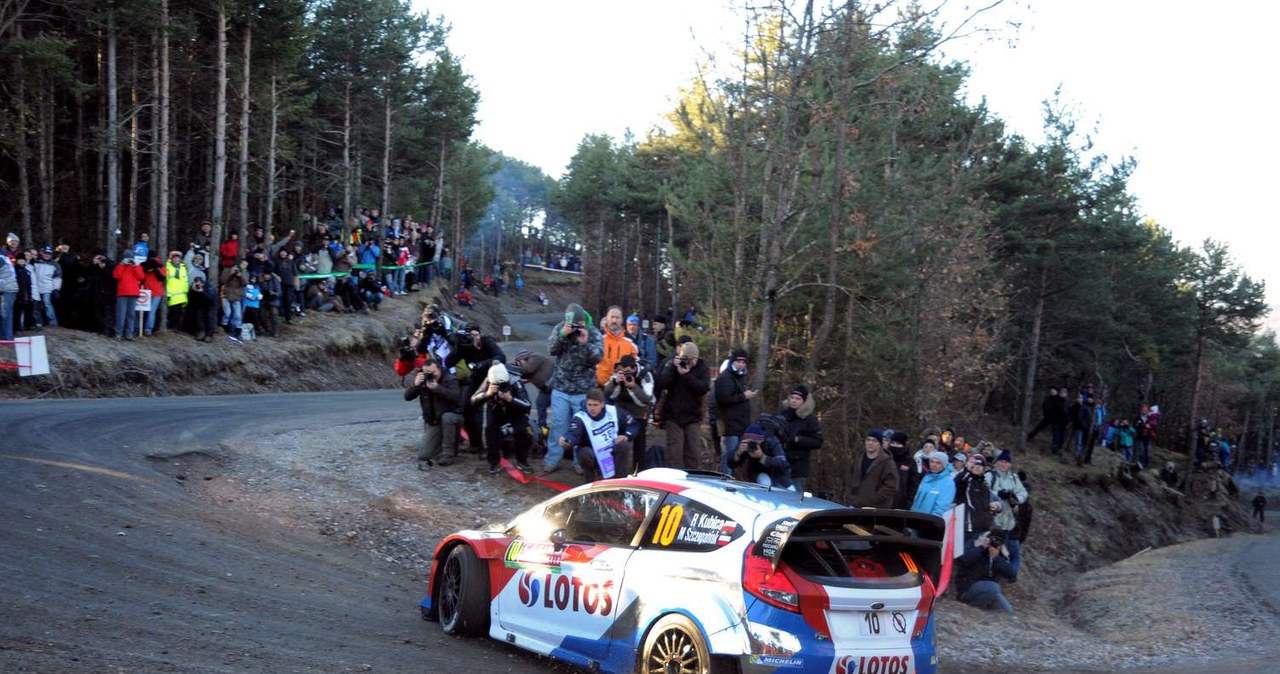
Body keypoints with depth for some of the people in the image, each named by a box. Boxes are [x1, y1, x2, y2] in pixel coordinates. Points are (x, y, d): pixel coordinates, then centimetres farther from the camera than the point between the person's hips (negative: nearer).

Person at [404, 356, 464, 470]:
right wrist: (415, 384, -29)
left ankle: (447, 454, -27)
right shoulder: (421, 379, -4)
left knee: (446, 417, -41)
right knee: (425, 454, -15)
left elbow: (456, 397, -33)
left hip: (451, 416, -3)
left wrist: (437, 387, -41)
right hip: (432, 421, 3)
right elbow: (407, 397, -11)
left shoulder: (450, 379, -16)